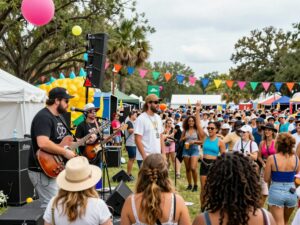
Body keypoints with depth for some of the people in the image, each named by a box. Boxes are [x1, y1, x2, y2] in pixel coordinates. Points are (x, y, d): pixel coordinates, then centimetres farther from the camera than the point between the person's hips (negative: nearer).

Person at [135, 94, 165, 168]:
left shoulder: (158, 118, 11)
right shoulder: (141, 119, -10)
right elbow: (137, 139, -15)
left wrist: (163, 153, 8)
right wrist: (144, 156, -17)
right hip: (145, 158, -7)